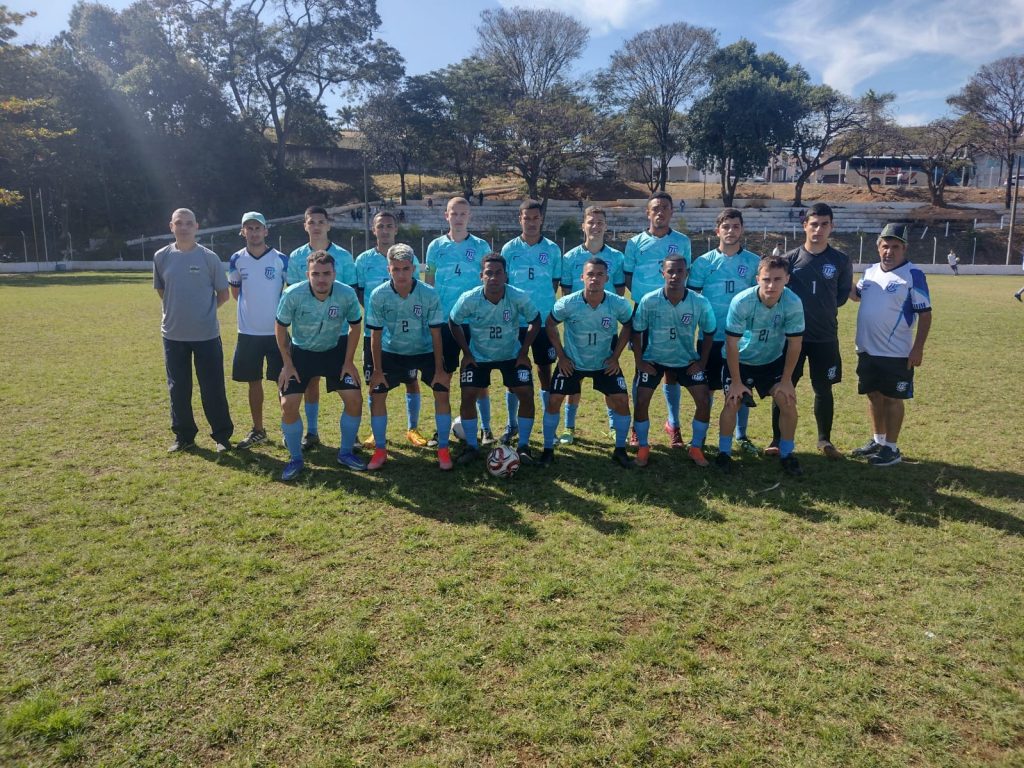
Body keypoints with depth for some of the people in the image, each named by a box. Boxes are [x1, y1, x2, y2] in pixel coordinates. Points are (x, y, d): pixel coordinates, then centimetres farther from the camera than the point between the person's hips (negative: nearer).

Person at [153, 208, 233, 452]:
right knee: (178, 389, 10)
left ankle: (222, 435, 16)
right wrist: (178, 311, 11)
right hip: (173, 334, 3)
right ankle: (183, 436, 24)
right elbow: (161, 291, 15)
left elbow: (223, 294, 3)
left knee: (213, 388, 3)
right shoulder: (161, 257, 2)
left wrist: (204, 312, 5)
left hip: (207, 334, -2)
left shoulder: (209, 257, -5)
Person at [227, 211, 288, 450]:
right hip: (248, 332, 3)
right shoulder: (237, 260, 3)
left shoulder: (280, 259, -5)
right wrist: (253, 305, 9)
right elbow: (235, 292, 16)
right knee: (254, 381, 10)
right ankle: (258, 430, 23)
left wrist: (282, 309, -1)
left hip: (277, 330, -2)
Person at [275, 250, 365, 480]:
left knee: (355, 400, -7)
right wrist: (287, 364, -9)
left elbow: (354, 326, -5)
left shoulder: (347, 294, -24)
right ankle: (296, 459, 11)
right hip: (301, 351, -1)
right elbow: (281, 328, -9)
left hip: (335, 349, 1)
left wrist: (349, 362, -6)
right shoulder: (293, 295, -26)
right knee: (288, 405, -10)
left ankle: (346, 453, 15)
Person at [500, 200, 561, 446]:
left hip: (544, 320, 0)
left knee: (545, 370, 6)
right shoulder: (509, 249, 3)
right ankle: (512, 425, 19)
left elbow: (556, 283, 7)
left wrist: (544, 303, -1)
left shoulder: (552, 249, 2)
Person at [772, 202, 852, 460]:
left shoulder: (841, 261, 1)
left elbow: (844, 292, 14)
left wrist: (826, 309, 4)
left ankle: (825, 440, 24)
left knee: (824, 389, 9)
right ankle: (778, 439, 14)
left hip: (826, 337, 1)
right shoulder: (790, 259, -3)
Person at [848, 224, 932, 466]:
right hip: (867, 350, 6)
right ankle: (877, 440, 30)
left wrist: (918, 348, -16)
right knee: (873, 395, 15)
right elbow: (856, 294, 27)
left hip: (896, 354, -6)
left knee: (892, 398, 3)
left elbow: (925, 313, -12)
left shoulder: (913, 275, -12)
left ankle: (892, 448, 14)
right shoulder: (870, 271, 7)